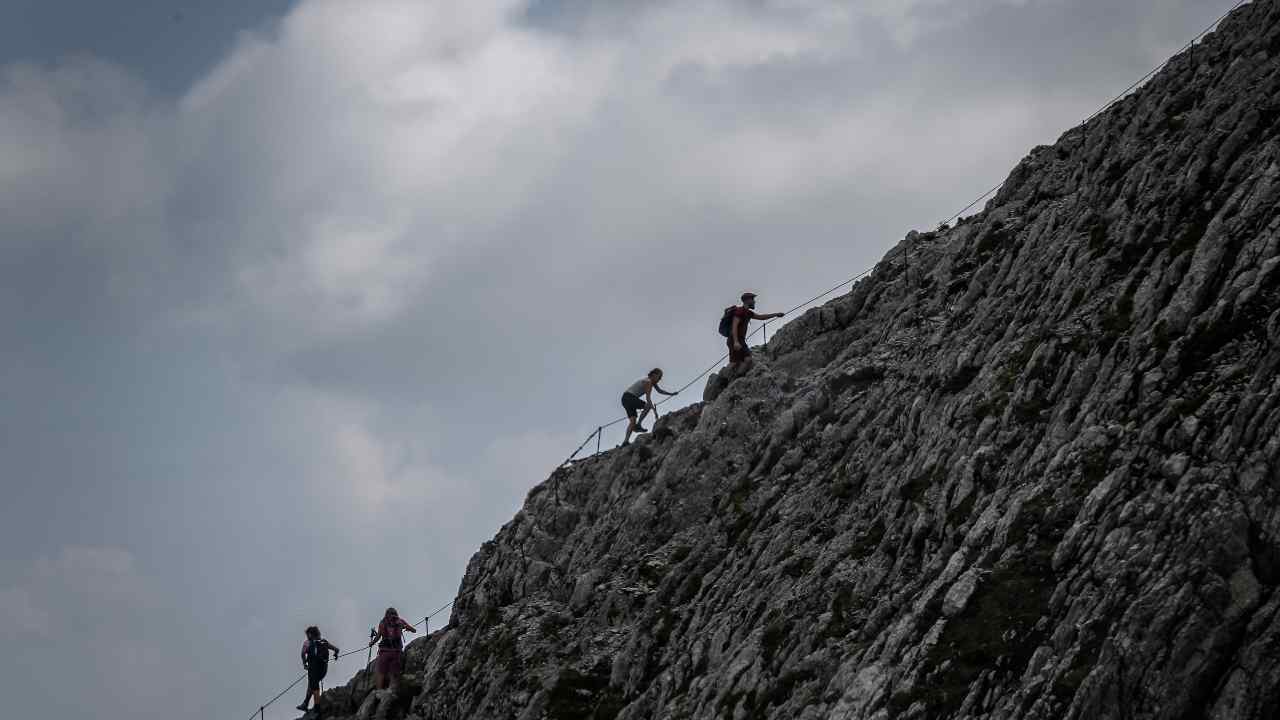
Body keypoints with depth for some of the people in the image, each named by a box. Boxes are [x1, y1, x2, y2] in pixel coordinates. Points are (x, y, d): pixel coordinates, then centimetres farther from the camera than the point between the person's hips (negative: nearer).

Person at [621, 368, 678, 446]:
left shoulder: (651, 380, 15)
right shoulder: (648, 382, -15)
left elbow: (659, 390, 28)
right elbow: (648, 398, -23)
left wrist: (671, 394, 22)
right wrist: (654, 410, -26)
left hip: (625, 399, 9)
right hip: (629, 397, -9)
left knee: (633, 421, 0)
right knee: (648, 406, -15)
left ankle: (626, 441, -13)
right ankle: (638, 425, -18)